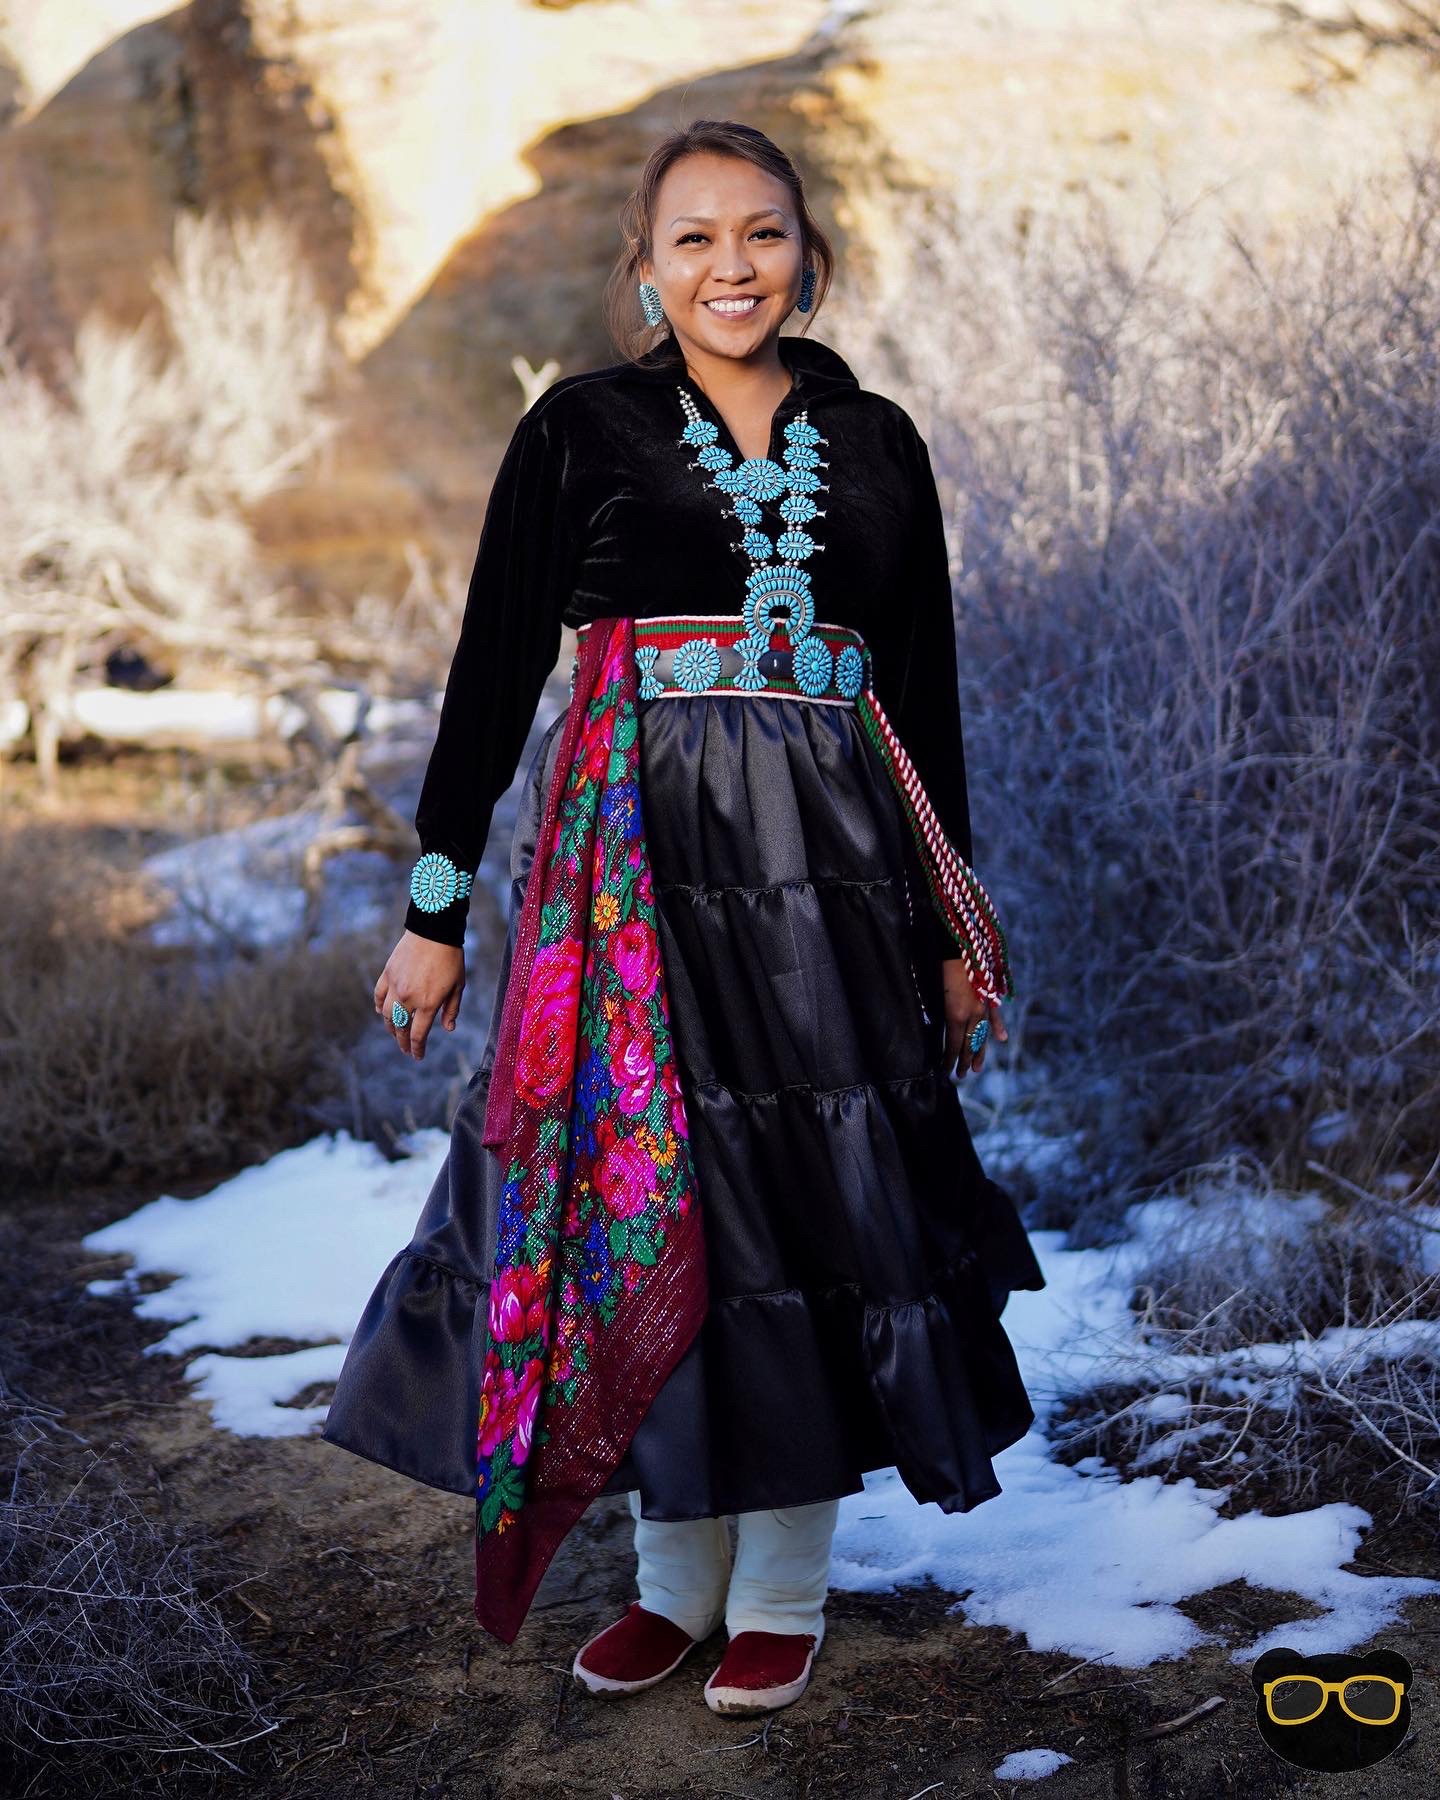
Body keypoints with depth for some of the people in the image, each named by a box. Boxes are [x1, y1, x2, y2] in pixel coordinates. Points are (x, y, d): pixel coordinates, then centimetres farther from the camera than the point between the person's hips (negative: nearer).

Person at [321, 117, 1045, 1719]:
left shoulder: (875, 443, 11)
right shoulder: (583, 428, 5)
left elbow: (926, 690, 14)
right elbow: (495, 665, 3)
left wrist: (955, 922, 12)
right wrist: (436, 906, 1)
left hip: (828, 865, 2)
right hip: (630, 857, -1)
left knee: (818, 1192, 1)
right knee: (646, 1191, 1)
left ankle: (782, 1588, 17)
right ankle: (675, 1575, 19)